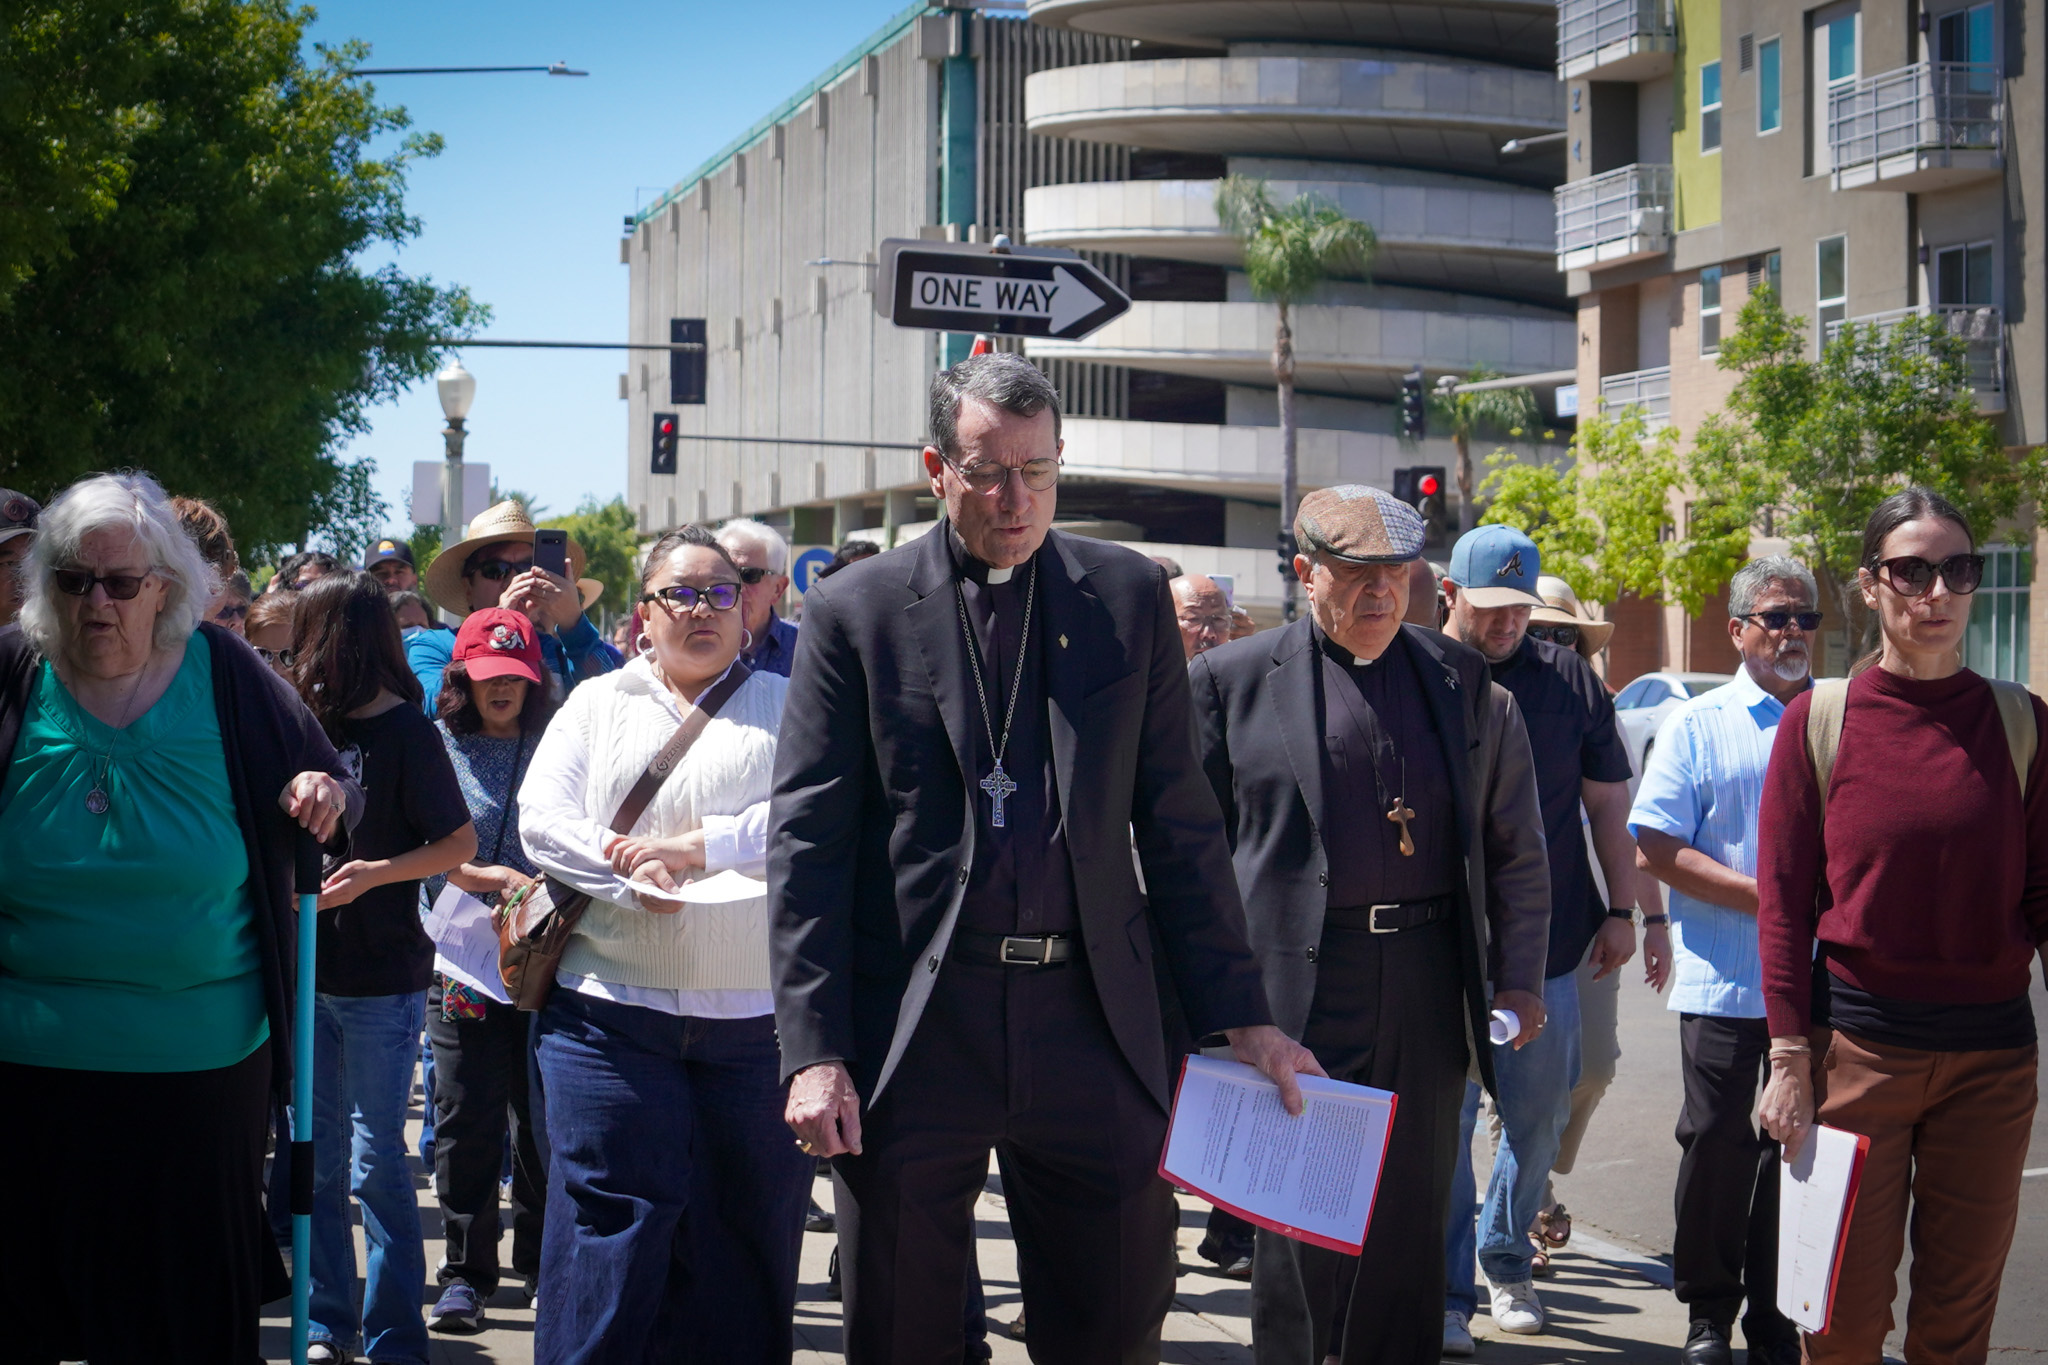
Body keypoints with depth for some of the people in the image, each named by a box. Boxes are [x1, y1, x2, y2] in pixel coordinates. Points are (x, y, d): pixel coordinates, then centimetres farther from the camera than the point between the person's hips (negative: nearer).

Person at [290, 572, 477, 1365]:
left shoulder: (406, 731, -9)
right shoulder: (307, 725, 9)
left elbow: (461, 844, -10)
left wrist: (375, 873, -20)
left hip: (381, 979, -6)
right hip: (307, 969, 6)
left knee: (376, 1163, -3)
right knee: (315, 1159, 11)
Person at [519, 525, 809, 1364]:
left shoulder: (786, 705, 11)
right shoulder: (598, 705, 15)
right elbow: (542, 819, 2)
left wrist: (695, 846, -14)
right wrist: (633, 879, -14)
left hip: (756, 1017, 0)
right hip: (614, 1012, 0)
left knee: (746, 1228, 3)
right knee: (613, 1226, -5)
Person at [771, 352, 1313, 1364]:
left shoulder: (1131, 596, 7)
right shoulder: (855, 610, 1)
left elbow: (1178, 824, 8)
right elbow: (807, 843, -2)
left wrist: (1240, 1017, 4)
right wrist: (814, 1051, -10)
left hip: (1093, 1026, 2)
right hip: (911, 1033, -1)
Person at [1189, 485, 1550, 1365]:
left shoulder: (1465, 683, 10)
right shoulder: (1234, 681, 1)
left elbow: (1515, 850, 14)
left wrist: (1520, 978, 7)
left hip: (1429, 981, 3)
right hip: (1298, 985, -3)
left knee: (1412, 1214, 9)